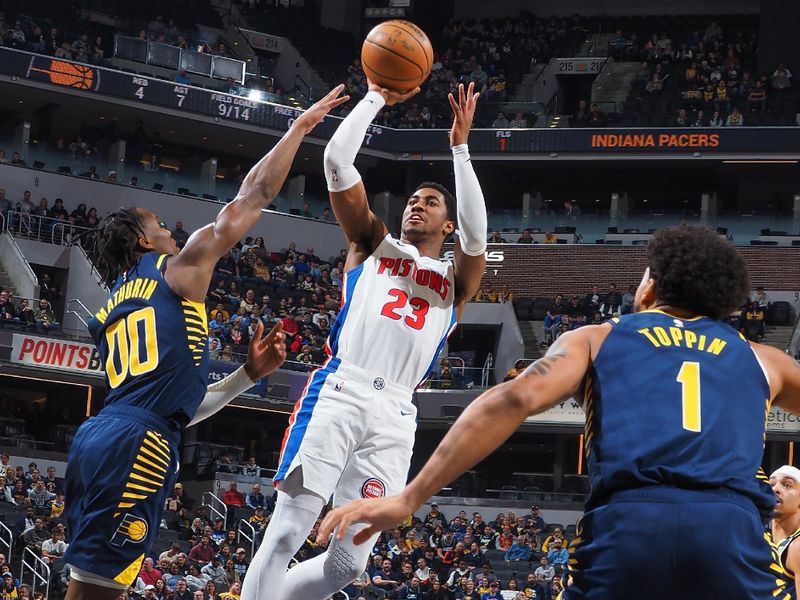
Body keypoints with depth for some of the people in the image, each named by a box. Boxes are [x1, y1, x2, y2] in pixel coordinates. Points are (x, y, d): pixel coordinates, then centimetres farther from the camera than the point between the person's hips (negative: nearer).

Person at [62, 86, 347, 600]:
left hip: (97, 440, 8)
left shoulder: (111, 314, 30)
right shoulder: (178, 270, 9)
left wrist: (250, 374, 31)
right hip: (137, 446, -8)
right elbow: (252, 196, 11)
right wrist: (301, 126, 21)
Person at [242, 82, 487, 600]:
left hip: (393, 413, 2)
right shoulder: (374, 245, 21)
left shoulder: (456, 281, 21)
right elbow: (337, 160, 11)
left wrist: (460, 146, -4)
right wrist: (377, 98, 10)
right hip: (339, 390, -2)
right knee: (287, 534, -14)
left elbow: (475, 235, -2)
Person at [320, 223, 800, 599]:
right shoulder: (760, 359, 28)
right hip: (732, 528, 1)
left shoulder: (595, 340, 24)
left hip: (627, 523, -1)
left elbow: (515, 400, 6)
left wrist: (409, 499, 2)